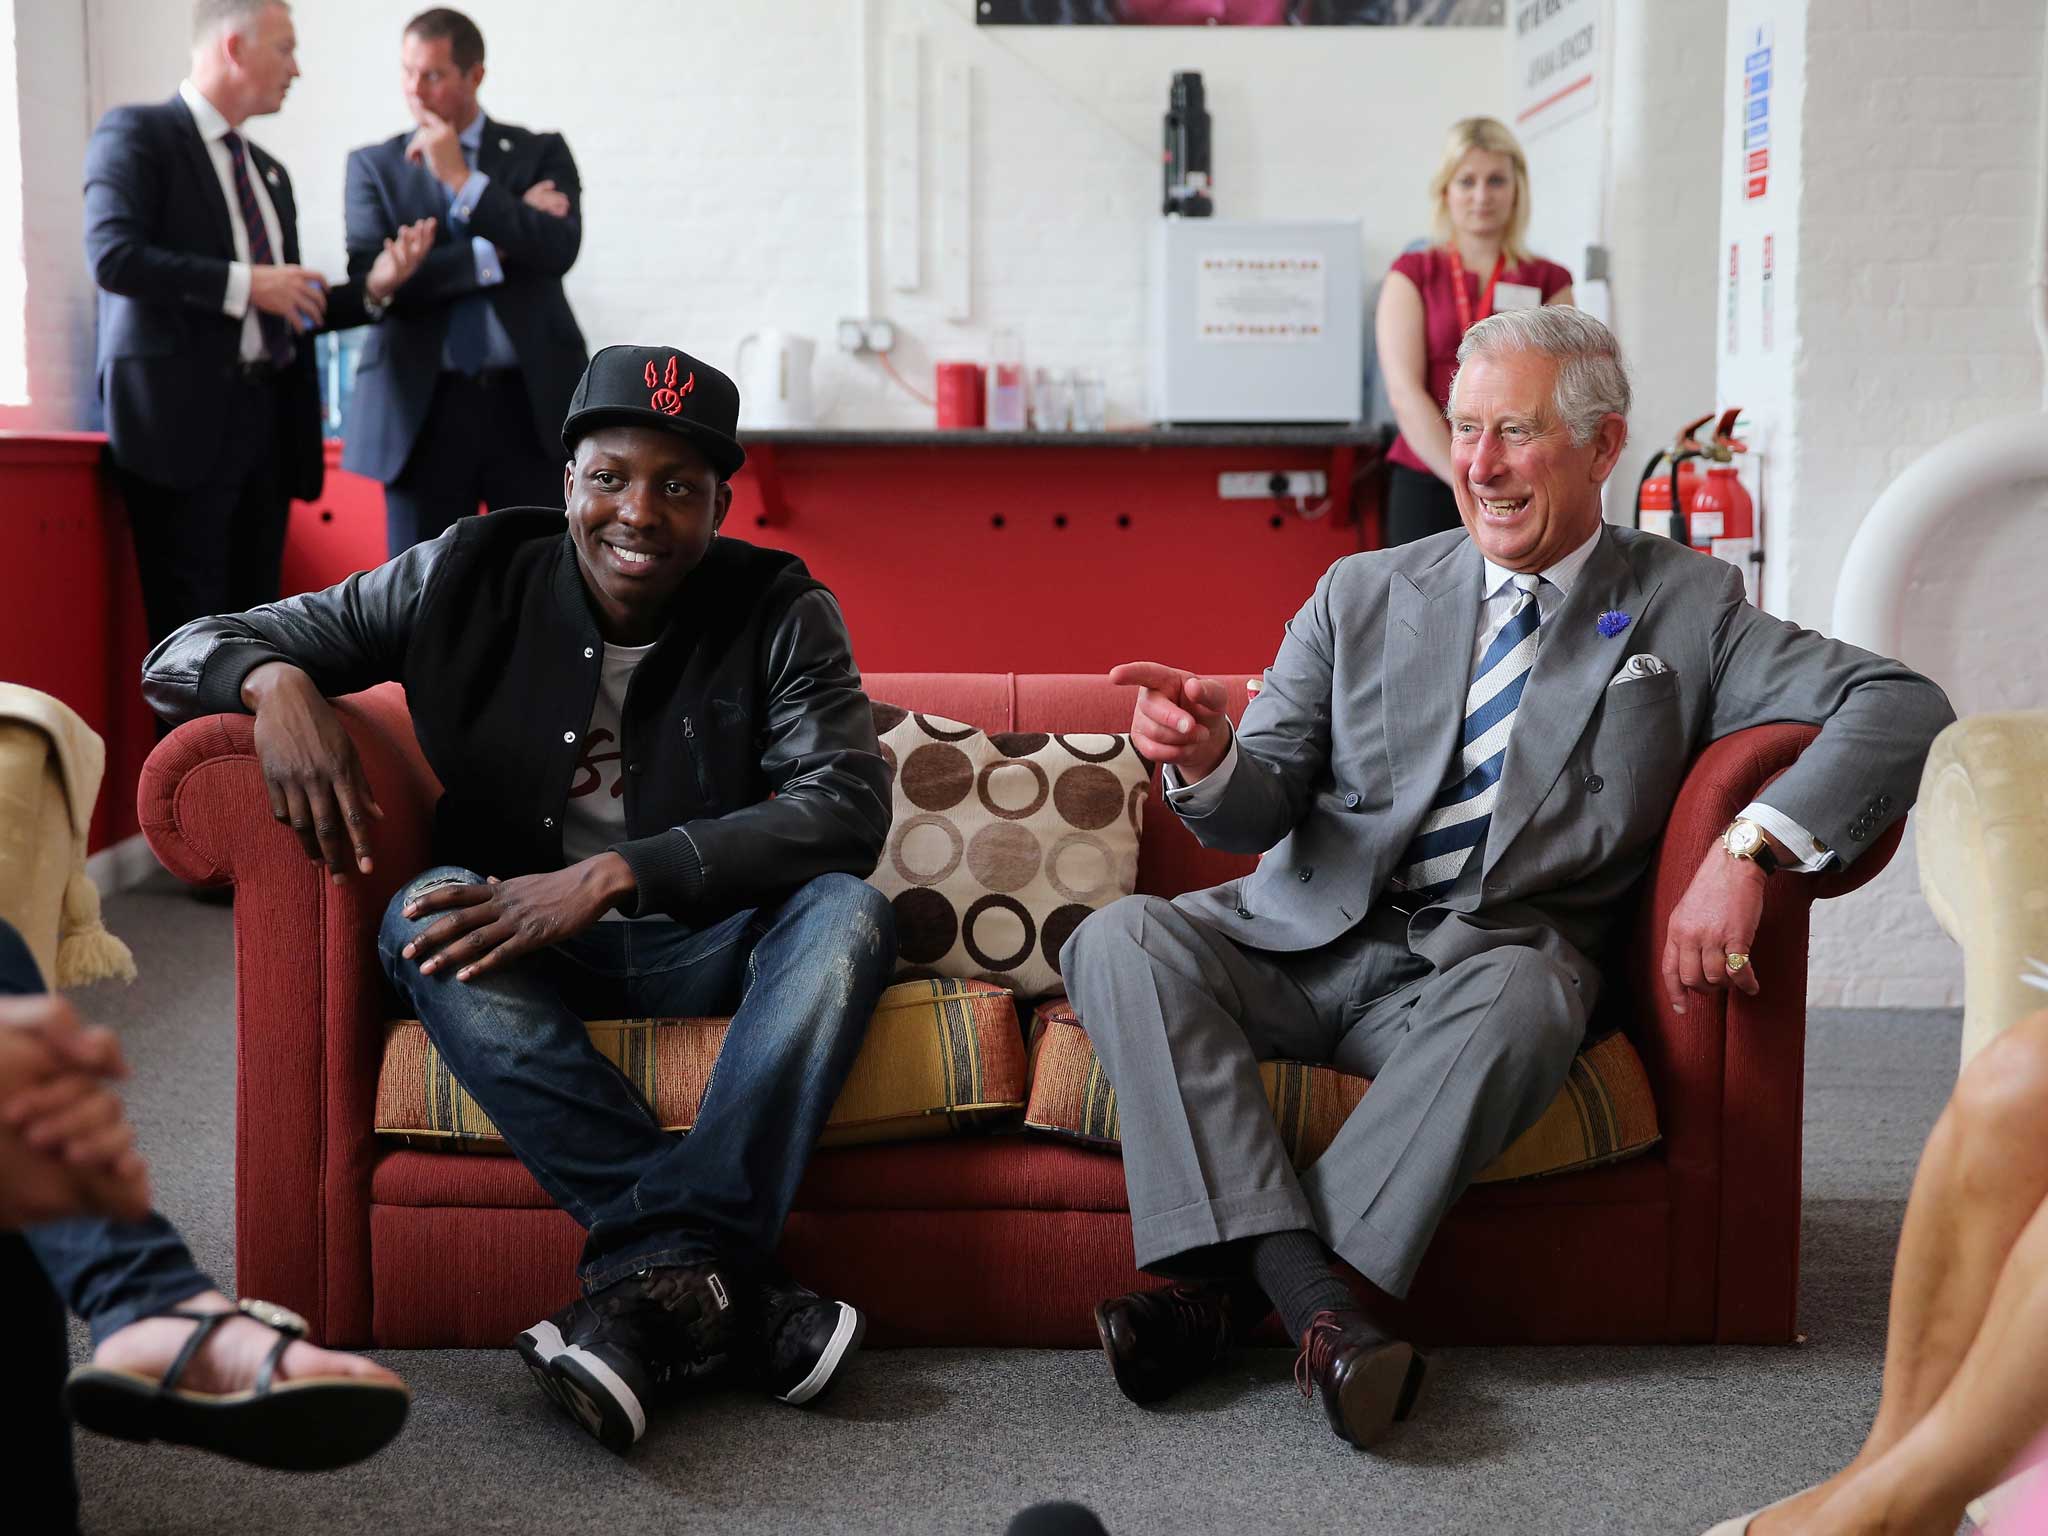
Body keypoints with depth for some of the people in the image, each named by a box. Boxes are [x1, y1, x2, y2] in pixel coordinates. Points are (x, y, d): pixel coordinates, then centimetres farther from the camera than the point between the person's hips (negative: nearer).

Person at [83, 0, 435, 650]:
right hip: (184, 417, -7)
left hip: (270, 419, 7)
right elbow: (113, 255, -16)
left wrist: (371, 288, 5)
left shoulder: (269, 171, 21)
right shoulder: (137, 134, -1)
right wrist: (245, 284, -16)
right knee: (190, 621, -7)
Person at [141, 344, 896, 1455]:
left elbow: (850, 806, -21)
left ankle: (657, 1276, -40)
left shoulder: (778, 612, -5)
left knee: (847, 911, -30)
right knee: (426, 913, -31)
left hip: (710, 947, -1)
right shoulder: (473, 580, -2)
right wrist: (275, 680, -25)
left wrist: (611, 876, -31)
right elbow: (184, 653, 2)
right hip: (523, 953, 1)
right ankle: (726, 1285, -40)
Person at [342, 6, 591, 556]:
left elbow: (558, 249, -10)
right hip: (424, 409, 0)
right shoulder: (374, 166, 7)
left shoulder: (541, 153, 7)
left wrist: (461, 179, -12)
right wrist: (495, 250, -10)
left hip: (530, 403, 0)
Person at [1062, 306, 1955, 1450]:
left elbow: (1903, 708, -2)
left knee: (1525, 995, -37)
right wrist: (1206, 758, -18)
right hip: (1310, 939, 3)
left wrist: (1749, 851, -18)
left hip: (1491, 959, -2)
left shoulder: (1685, 609, 9)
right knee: (1124, 937, -25)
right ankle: (1311, 1299, -35)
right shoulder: (1362, 595, 14)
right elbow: (1260, 810, 8)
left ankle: (1226, 1282, -32)